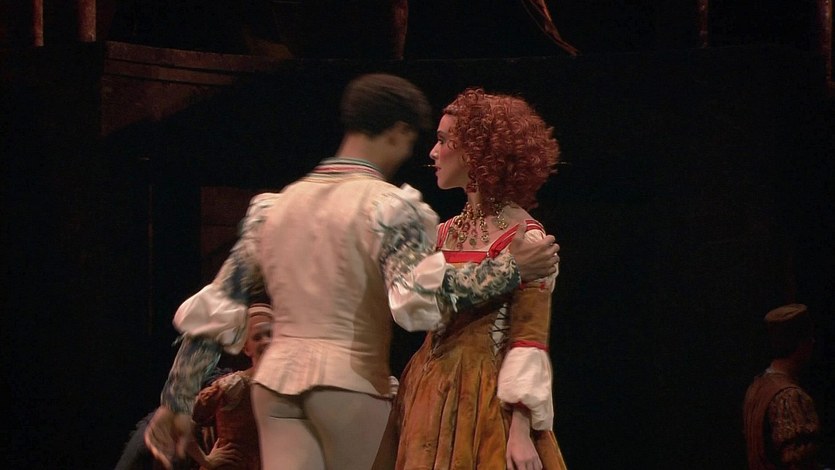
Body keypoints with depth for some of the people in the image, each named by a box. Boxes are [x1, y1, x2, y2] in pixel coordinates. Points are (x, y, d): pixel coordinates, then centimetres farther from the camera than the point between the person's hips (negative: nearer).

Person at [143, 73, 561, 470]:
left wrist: (177, 402, 15)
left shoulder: (273, 206, 14)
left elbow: (211, 312, 12)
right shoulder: (389, 206, -4)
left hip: (275, 379, 5)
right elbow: (418, 298, -21)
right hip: (350, 381, -5)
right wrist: (509, 269, -15)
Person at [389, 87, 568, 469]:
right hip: (433, 401, 7)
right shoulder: (445, 234, 12)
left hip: (488, 404, -7)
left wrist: (521, 429, -19)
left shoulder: (523, 238, -8)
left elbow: (529, 339, -13)